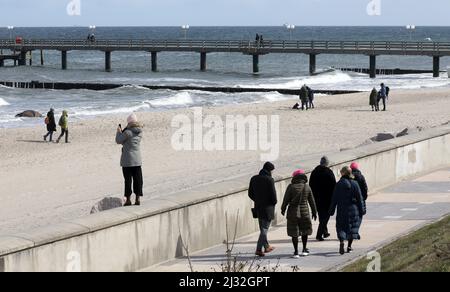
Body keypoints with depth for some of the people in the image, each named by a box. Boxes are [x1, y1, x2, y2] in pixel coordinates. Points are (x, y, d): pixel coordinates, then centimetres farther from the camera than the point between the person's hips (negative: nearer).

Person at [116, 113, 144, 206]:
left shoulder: (128, 132, -17)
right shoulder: (140, 132, 4)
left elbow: (118, 141, -6)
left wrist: (119, 132, 9)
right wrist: (122, 132, 18)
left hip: (127, 160, -6)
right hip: (137, 160, 6)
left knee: (128, 180, 2)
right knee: (138, 179, 9)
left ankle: (128, 200, 7)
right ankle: (138, 199, 11)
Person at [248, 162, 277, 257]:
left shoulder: (254, 179, 5)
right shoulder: (269, 180, -15)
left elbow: (250, 194, 9)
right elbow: (273, 194, -16)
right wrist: (274, 202, 3)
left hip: (258, 207, 6)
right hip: (267, 207, -6)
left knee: (263, 228, 18)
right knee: (264, 229, -1)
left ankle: (266, 246, 28)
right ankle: (259, 249, -6)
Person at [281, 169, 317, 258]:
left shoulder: (291, 187, -8)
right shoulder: (307, 187, -1)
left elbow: (286, 200, -4)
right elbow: (311, 201, 5)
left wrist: (283, 209, 12)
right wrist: (314, 212, 15)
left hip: (293, 212, -2)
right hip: (304, 211, 2)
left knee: (294, 232, 3)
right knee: (305, 230, 19)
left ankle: (296, 252, 2)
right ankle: (304, 250, 23)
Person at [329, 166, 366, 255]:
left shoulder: (339, 184, -5)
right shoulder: (354, 184, -4)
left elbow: (334, 199, -2)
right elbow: (359, 198, -2)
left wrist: (331, 211, 6)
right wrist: (362, 210, 5)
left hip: (342, 210, 0)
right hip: (353, 209, 1)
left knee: (341, 227, 4)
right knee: (353, 227, 13)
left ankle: (342, 242, -21)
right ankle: (349, 246, 15)